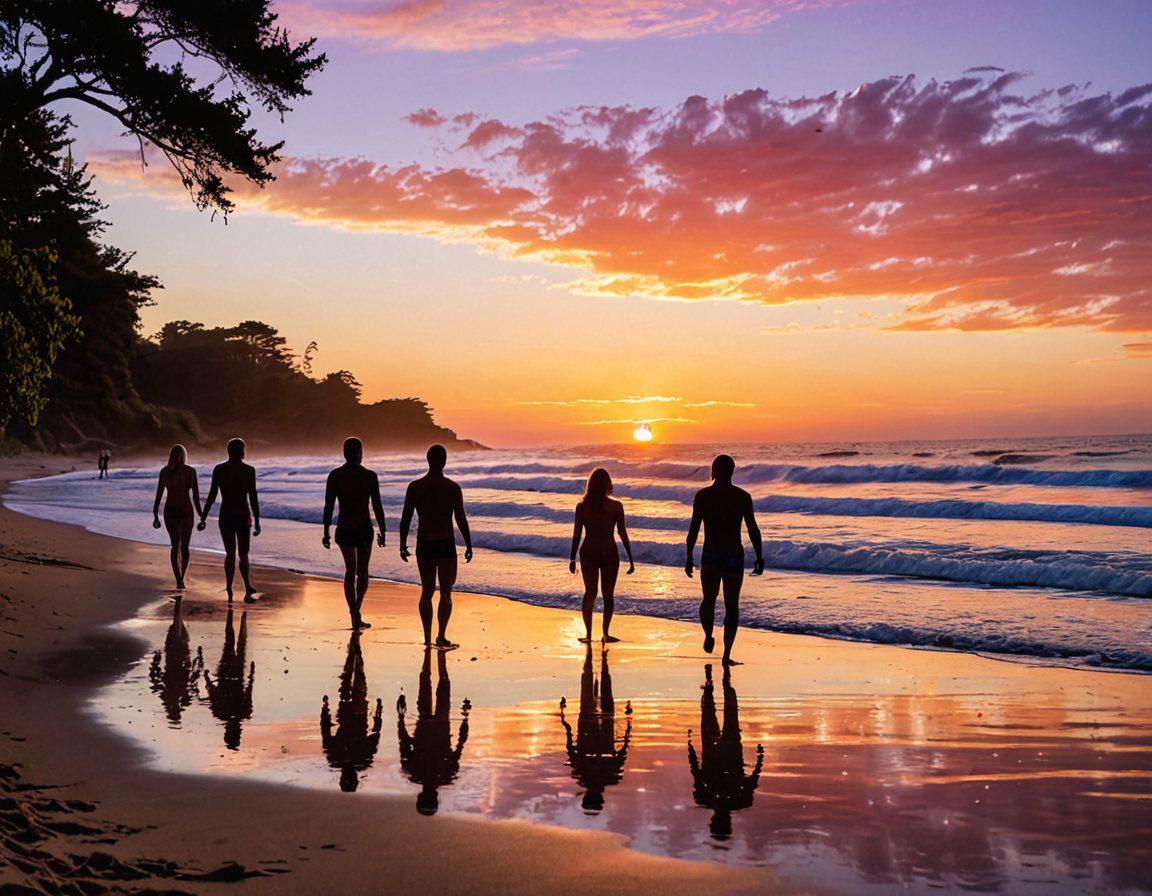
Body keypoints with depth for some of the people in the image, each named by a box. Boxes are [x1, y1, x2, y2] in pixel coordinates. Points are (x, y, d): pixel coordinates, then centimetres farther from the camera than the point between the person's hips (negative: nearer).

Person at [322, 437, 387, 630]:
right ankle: (356, 610, -7)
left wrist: (326, 532, 3)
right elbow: (377, 507, -7)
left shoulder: (335, 476, -4)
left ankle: (354, 615, 10)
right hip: (364, 529, -1)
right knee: (362, 571, 12)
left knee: (350, 571, 16)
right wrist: (382, 531, 3)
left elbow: (328, 507, -5)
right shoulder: (370, 476, -7)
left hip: (344, 530, 1)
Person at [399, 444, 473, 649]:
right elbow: (461, 520, -9)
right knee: (445, 593, 6)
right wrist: (468, 546, 0)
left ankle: (427, 638, 14)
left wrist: (403, 545, 8)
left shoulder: (415, 487, -1)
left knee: (426, 592, 13)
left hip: (424, 545, 3)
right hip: (446, 544, -3)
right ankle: (441, 637, -2)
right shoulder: (452, 487, -9)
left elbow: (405, 519, -1)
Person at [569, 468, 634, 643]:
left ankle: (588, 634, 9)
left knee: (589, 593, 13)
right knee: (608, 595, 12)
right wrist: (631, 559, 2)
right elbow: (623, 534, -6)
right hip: (609, 554, -1)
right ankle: (605, 634, 8)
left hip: (589, 553, 1)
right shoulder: (616, 507, -9)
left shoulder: (581, 507, -6)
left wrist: (572, 559, 6)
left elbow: (576, 535, -3)